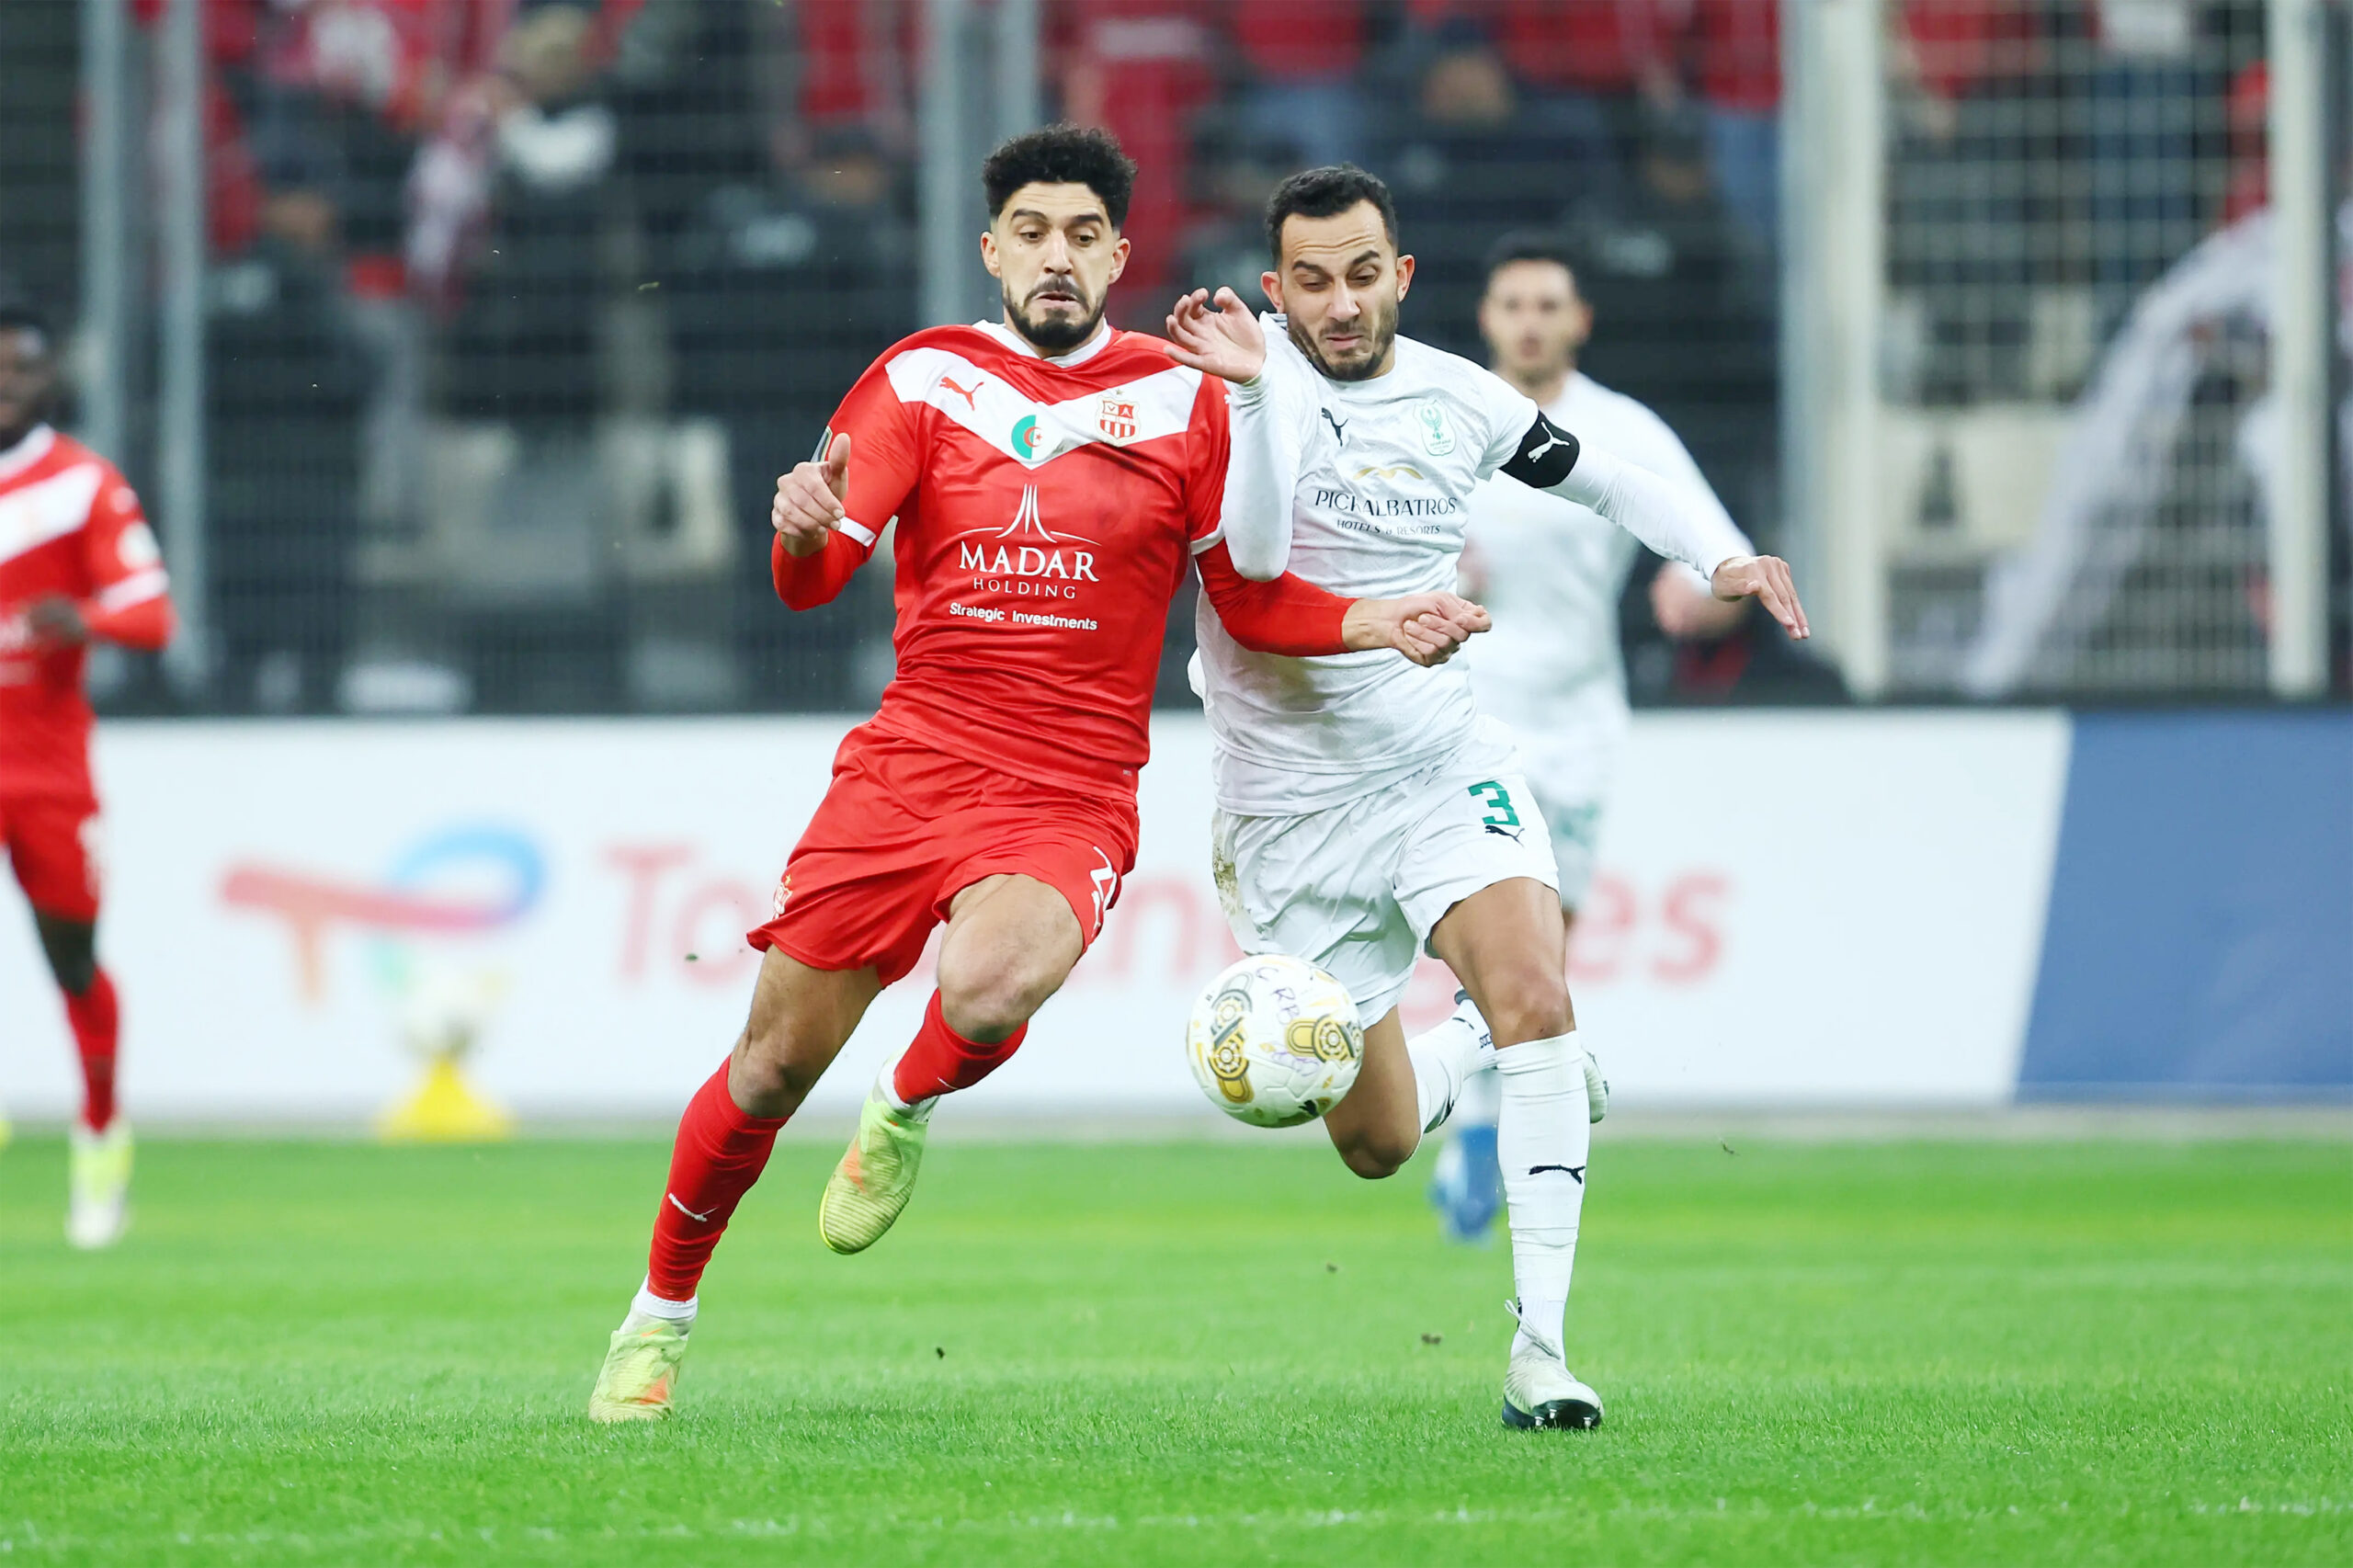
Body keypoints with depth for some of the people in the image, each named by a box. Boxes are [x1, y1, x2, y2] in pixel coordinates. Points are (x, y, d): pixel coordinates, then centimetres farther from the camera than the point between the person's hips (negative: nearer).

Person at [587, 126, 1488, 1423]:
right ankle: (660, 1311, 26)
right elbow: (814, 578, -4)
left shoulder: (1183, 398, 4)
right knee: (772, 1067, 2)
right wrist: (805, 533, -28)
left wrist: (1377, 626, -6)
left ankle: (907, 1113, 3)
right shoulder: (924, 378, 5)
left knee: (986, 990, -33)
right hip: (907, 767, 1)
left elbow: (1247, 599, 12)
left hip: (1069, 803, -1)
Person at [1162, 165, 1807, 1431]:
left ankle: (1540, 1347, -26)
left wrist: (1720, 558, 5)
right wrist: (1259, 386, -38)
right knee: (1377, 1145, 4)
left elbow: (1598, 477, 20)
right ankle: (1448, 1061, 42)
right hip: (1289, 803, -2)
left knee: (1535, 999, -27)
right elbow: (1254, 555, -27)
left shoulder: (1459, 400, 2)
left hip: (1441, 766, 2)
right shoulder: (1237, 377, -11)